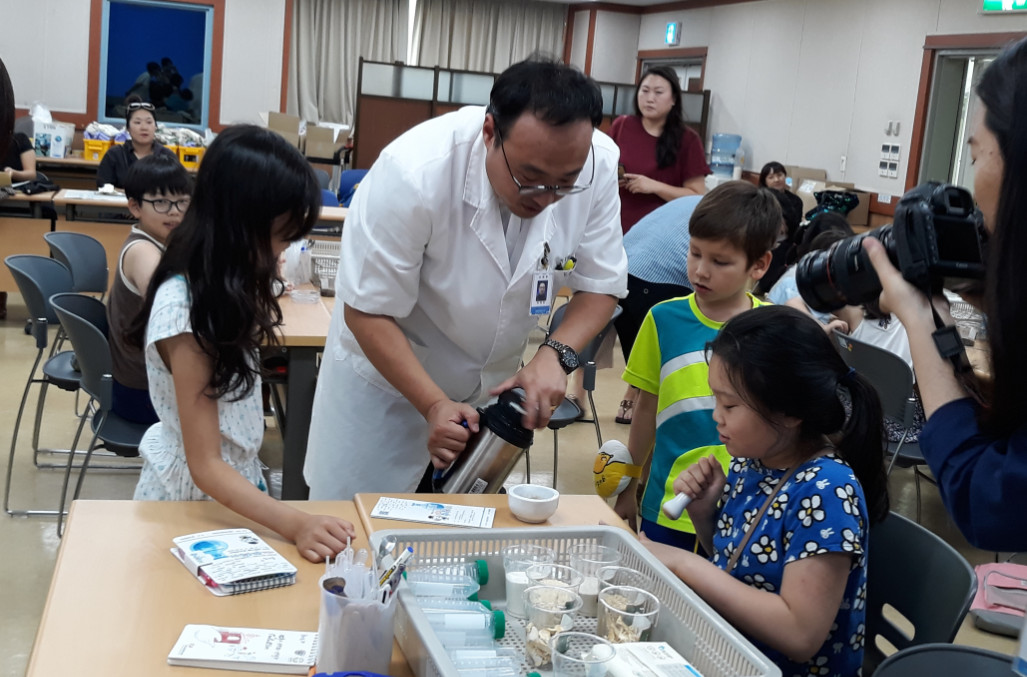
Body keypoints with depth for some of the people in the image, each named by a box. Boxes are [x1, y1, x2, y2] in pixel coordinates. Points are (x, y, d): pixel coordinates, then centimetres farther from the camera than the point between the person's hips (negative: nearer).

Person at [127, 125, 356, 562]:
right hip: (195, 494, -8)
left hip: (239, 476, 8)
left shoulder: (224, 281, -2)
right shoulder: (184, 308, -29)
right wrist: (295, 525, -40)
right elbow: (206, 467, -31)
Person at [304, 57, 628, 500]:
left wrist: (555, 354, -28)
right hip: (387, 370, -4)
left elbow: (601, 285, -9)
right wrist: (433, 405, -33)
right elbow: (368, 313, -23)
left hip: (493, 380, 4)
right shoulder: (413, 173, -33)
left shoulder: (597, 164, -22)